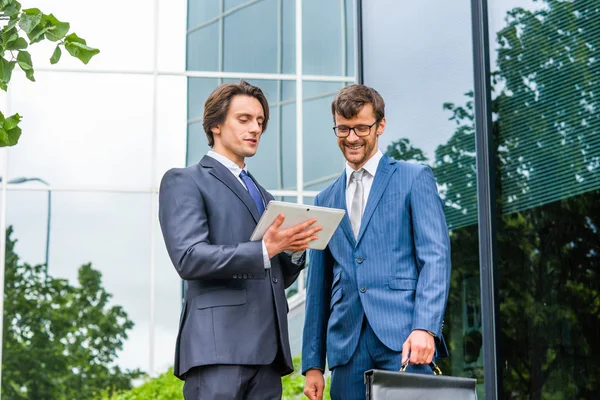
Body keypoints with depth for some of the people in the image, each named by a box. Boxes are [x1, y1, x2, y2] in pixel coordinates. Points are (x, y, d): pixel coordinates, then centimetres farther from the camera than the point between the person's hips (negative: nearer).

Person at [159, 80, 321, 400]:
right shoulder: (184, 181, 4)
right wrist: (264, 250, -18)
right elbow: (188, 258, -11)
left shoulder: (263, 195, 27)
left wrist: (294, 250, 3)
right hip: (218, 345, -7)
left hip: (268, 349, 7)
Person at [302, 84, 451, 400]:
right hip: (346, 346, 4)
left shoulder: (414, 179, 7)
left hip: (402, 337, -4)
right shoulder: (326, 200, 20)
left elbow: (435, 256, -3)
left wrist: (425, 327, -17)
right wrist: (312, 363, 13)